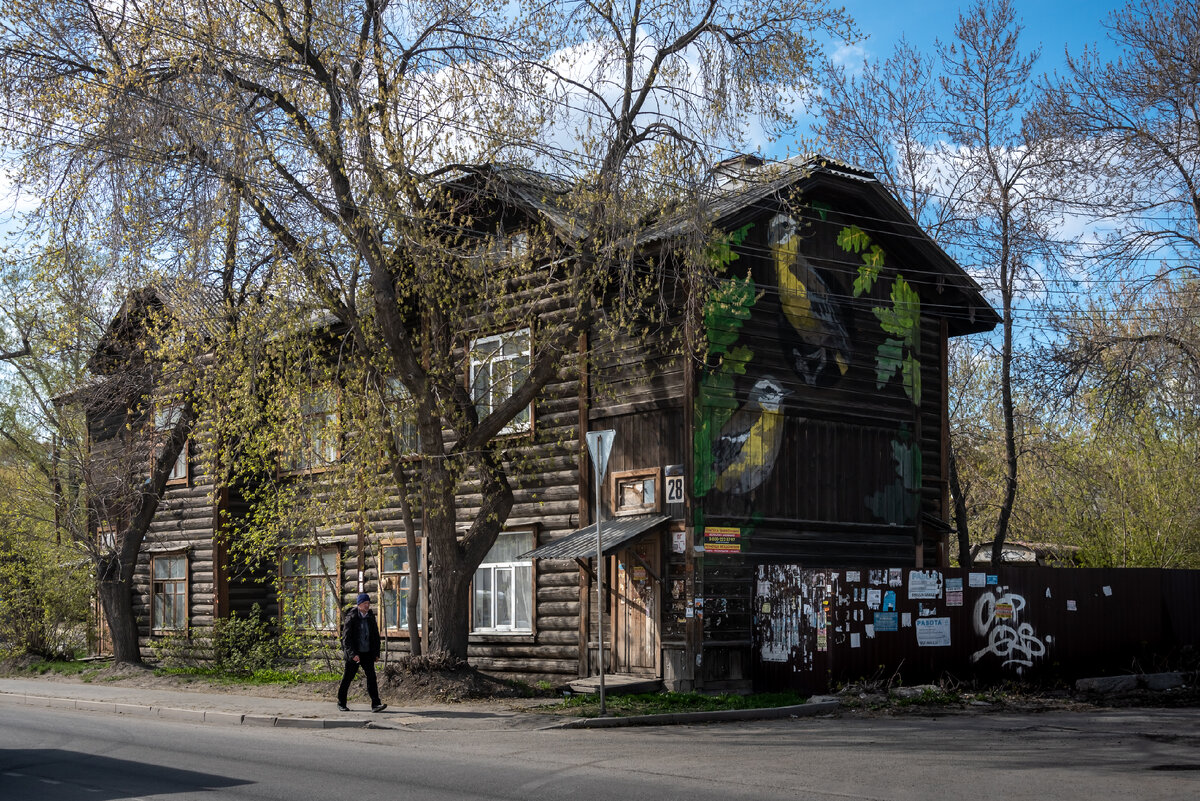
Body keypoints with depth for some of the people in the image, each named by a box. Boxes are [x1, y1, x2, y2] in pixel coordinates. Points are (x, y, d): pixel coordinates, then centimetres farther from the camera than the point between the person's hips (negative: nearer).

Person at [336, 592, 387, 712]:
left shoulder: (371, 617, 6)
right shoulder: (351, 618, -9)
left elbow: (376, 636, 15)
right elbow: (346, 638, -14)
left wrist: (376, 653, 9)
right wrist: (353, 654, -22)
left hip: (367, 653, 4)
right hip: (354, 654, -4)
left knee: (371, 676, -8)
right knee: (347, 678, 7)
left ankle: (376, 704, -13)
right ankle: (341, 703, 22)